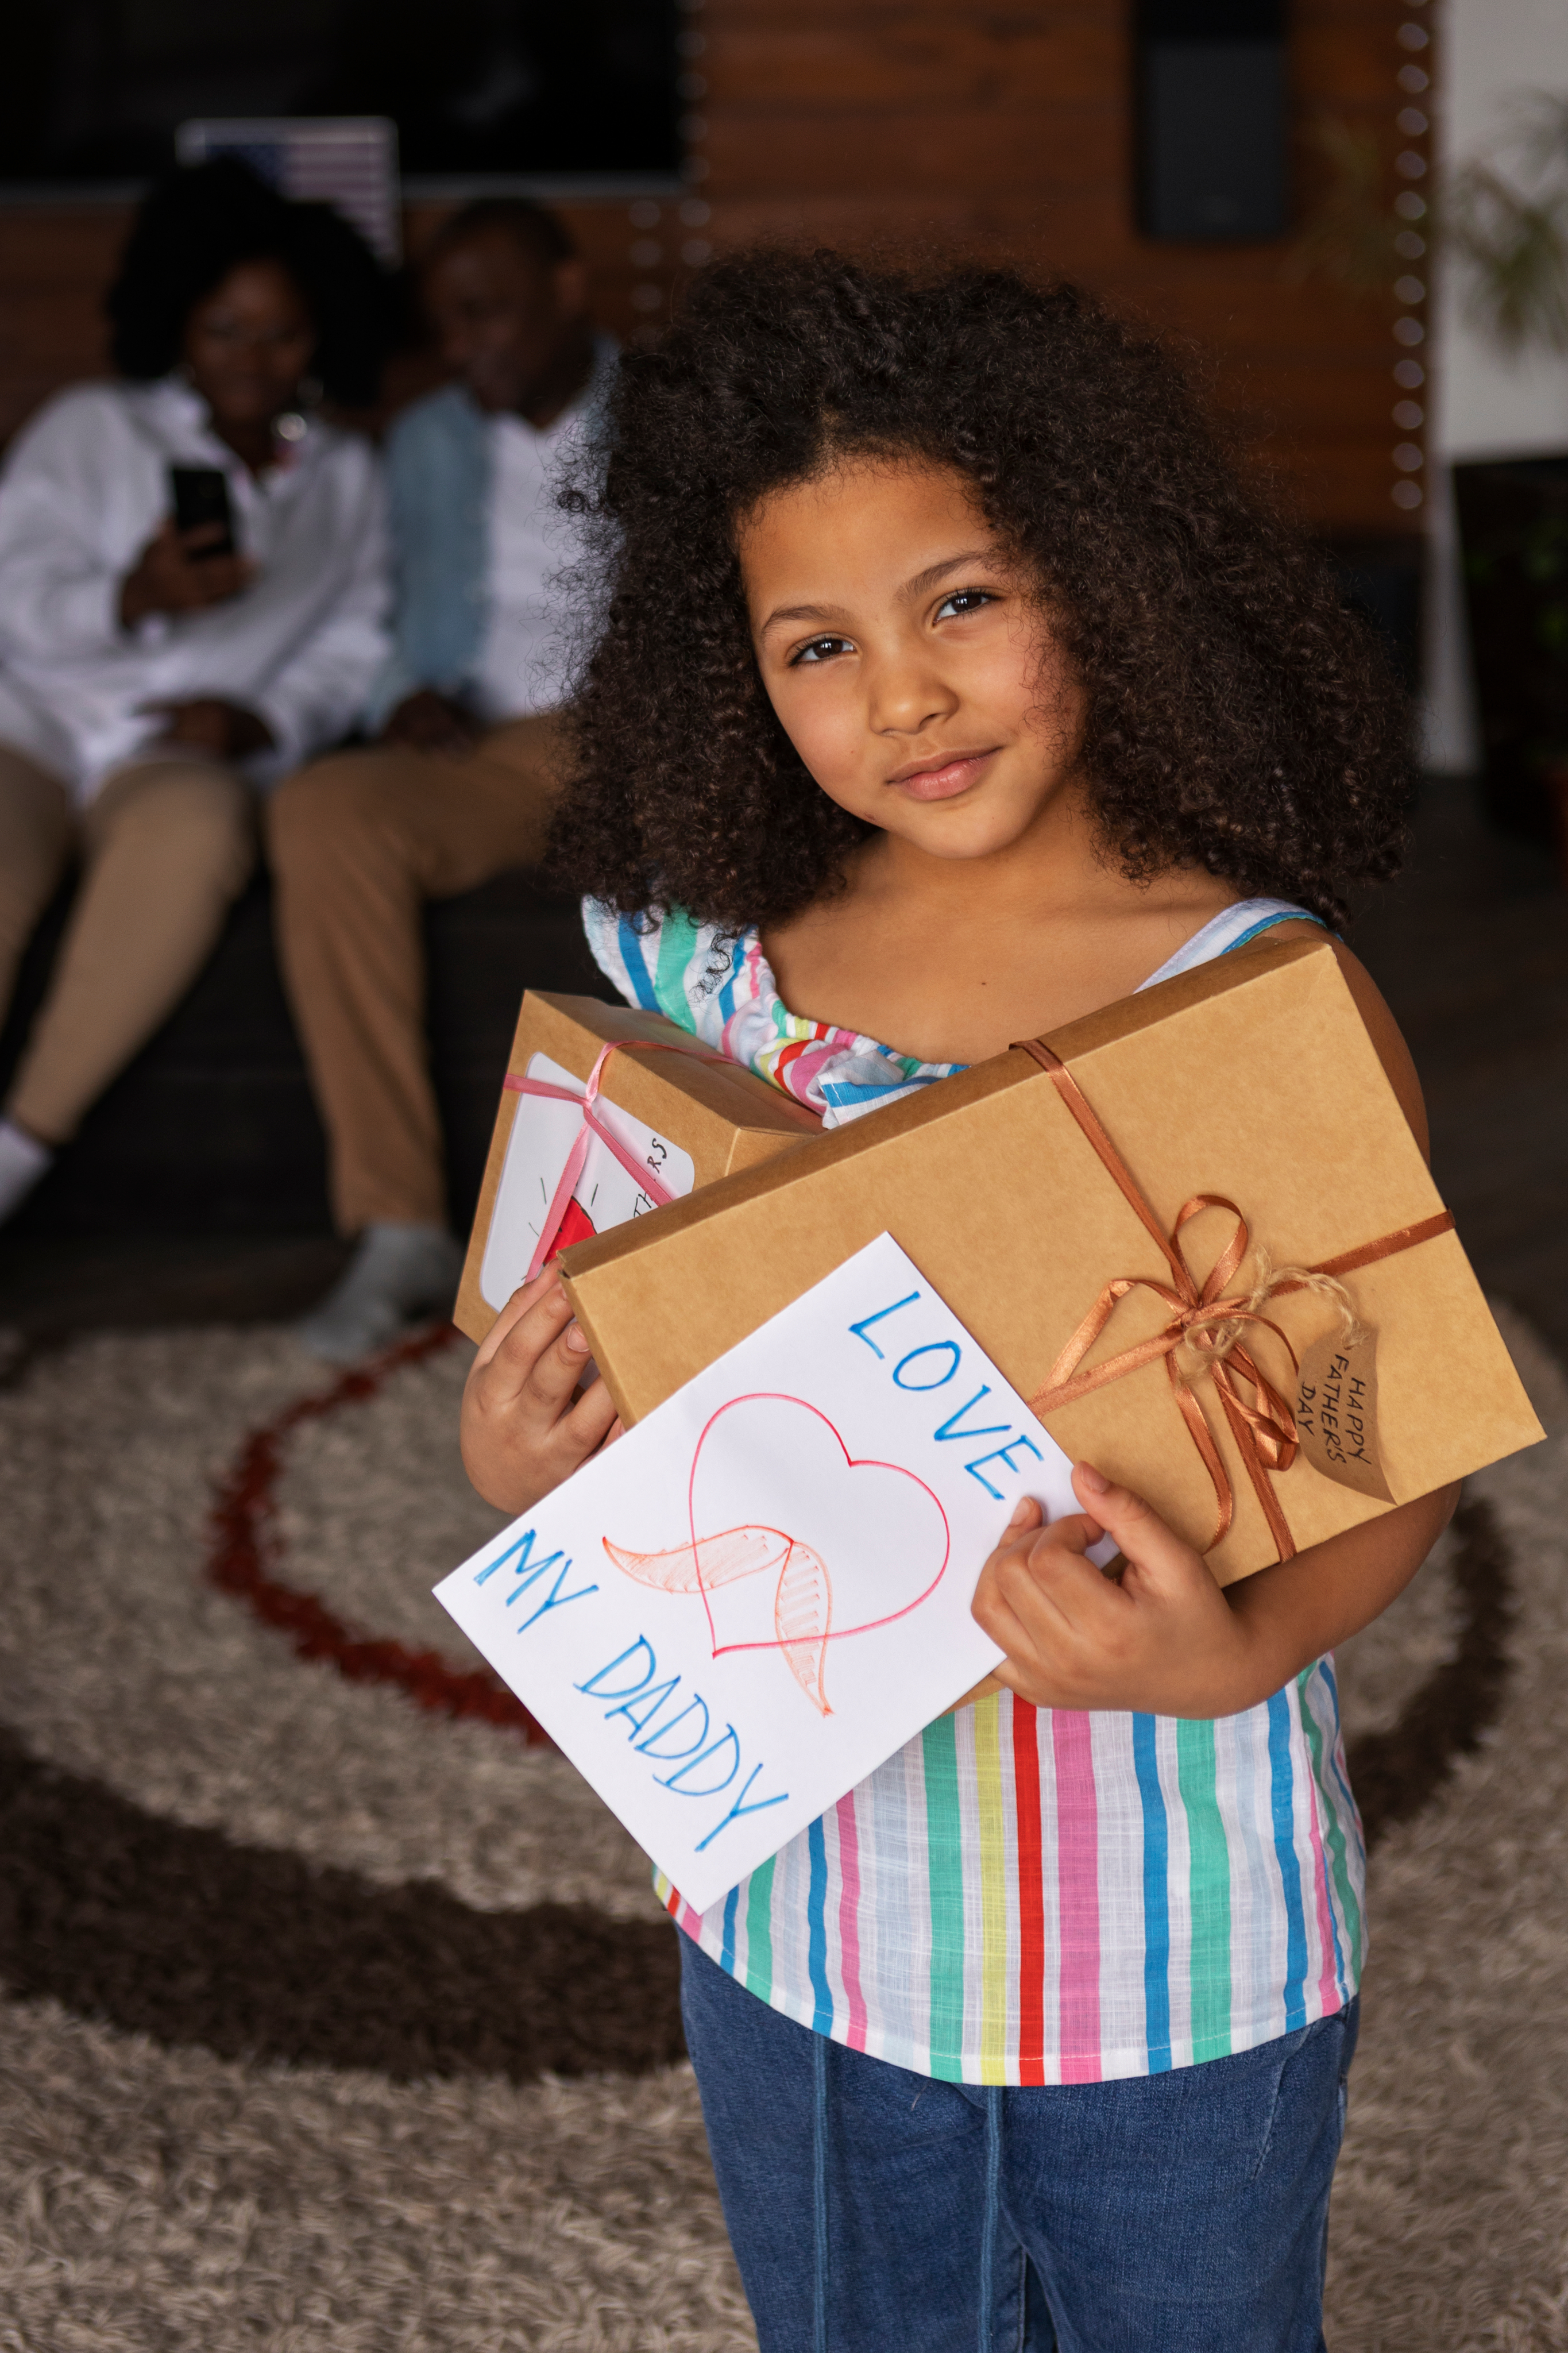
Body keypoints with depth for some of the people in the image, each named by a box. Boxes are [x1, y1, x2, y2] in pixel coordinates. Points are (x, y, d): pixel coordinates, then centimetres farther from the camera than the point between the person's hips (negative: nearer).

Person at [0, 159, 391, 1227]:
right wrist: (136, 598, -19)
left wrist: (261, 720, -6)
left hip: (183, 753, 1)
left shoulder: (346, 477, 22)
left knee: (196, 824, -38)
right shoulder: (92, 429, 14)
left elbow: (352, 652, 14)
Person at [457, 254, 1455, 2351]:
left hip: (1179, 1944, -3)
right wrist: (525, 1471, -16)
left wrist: (1235, 1655, -31)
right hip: (800, 1910, 4)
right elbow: (645, 1395, 5)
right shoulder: (701, 974, -4)